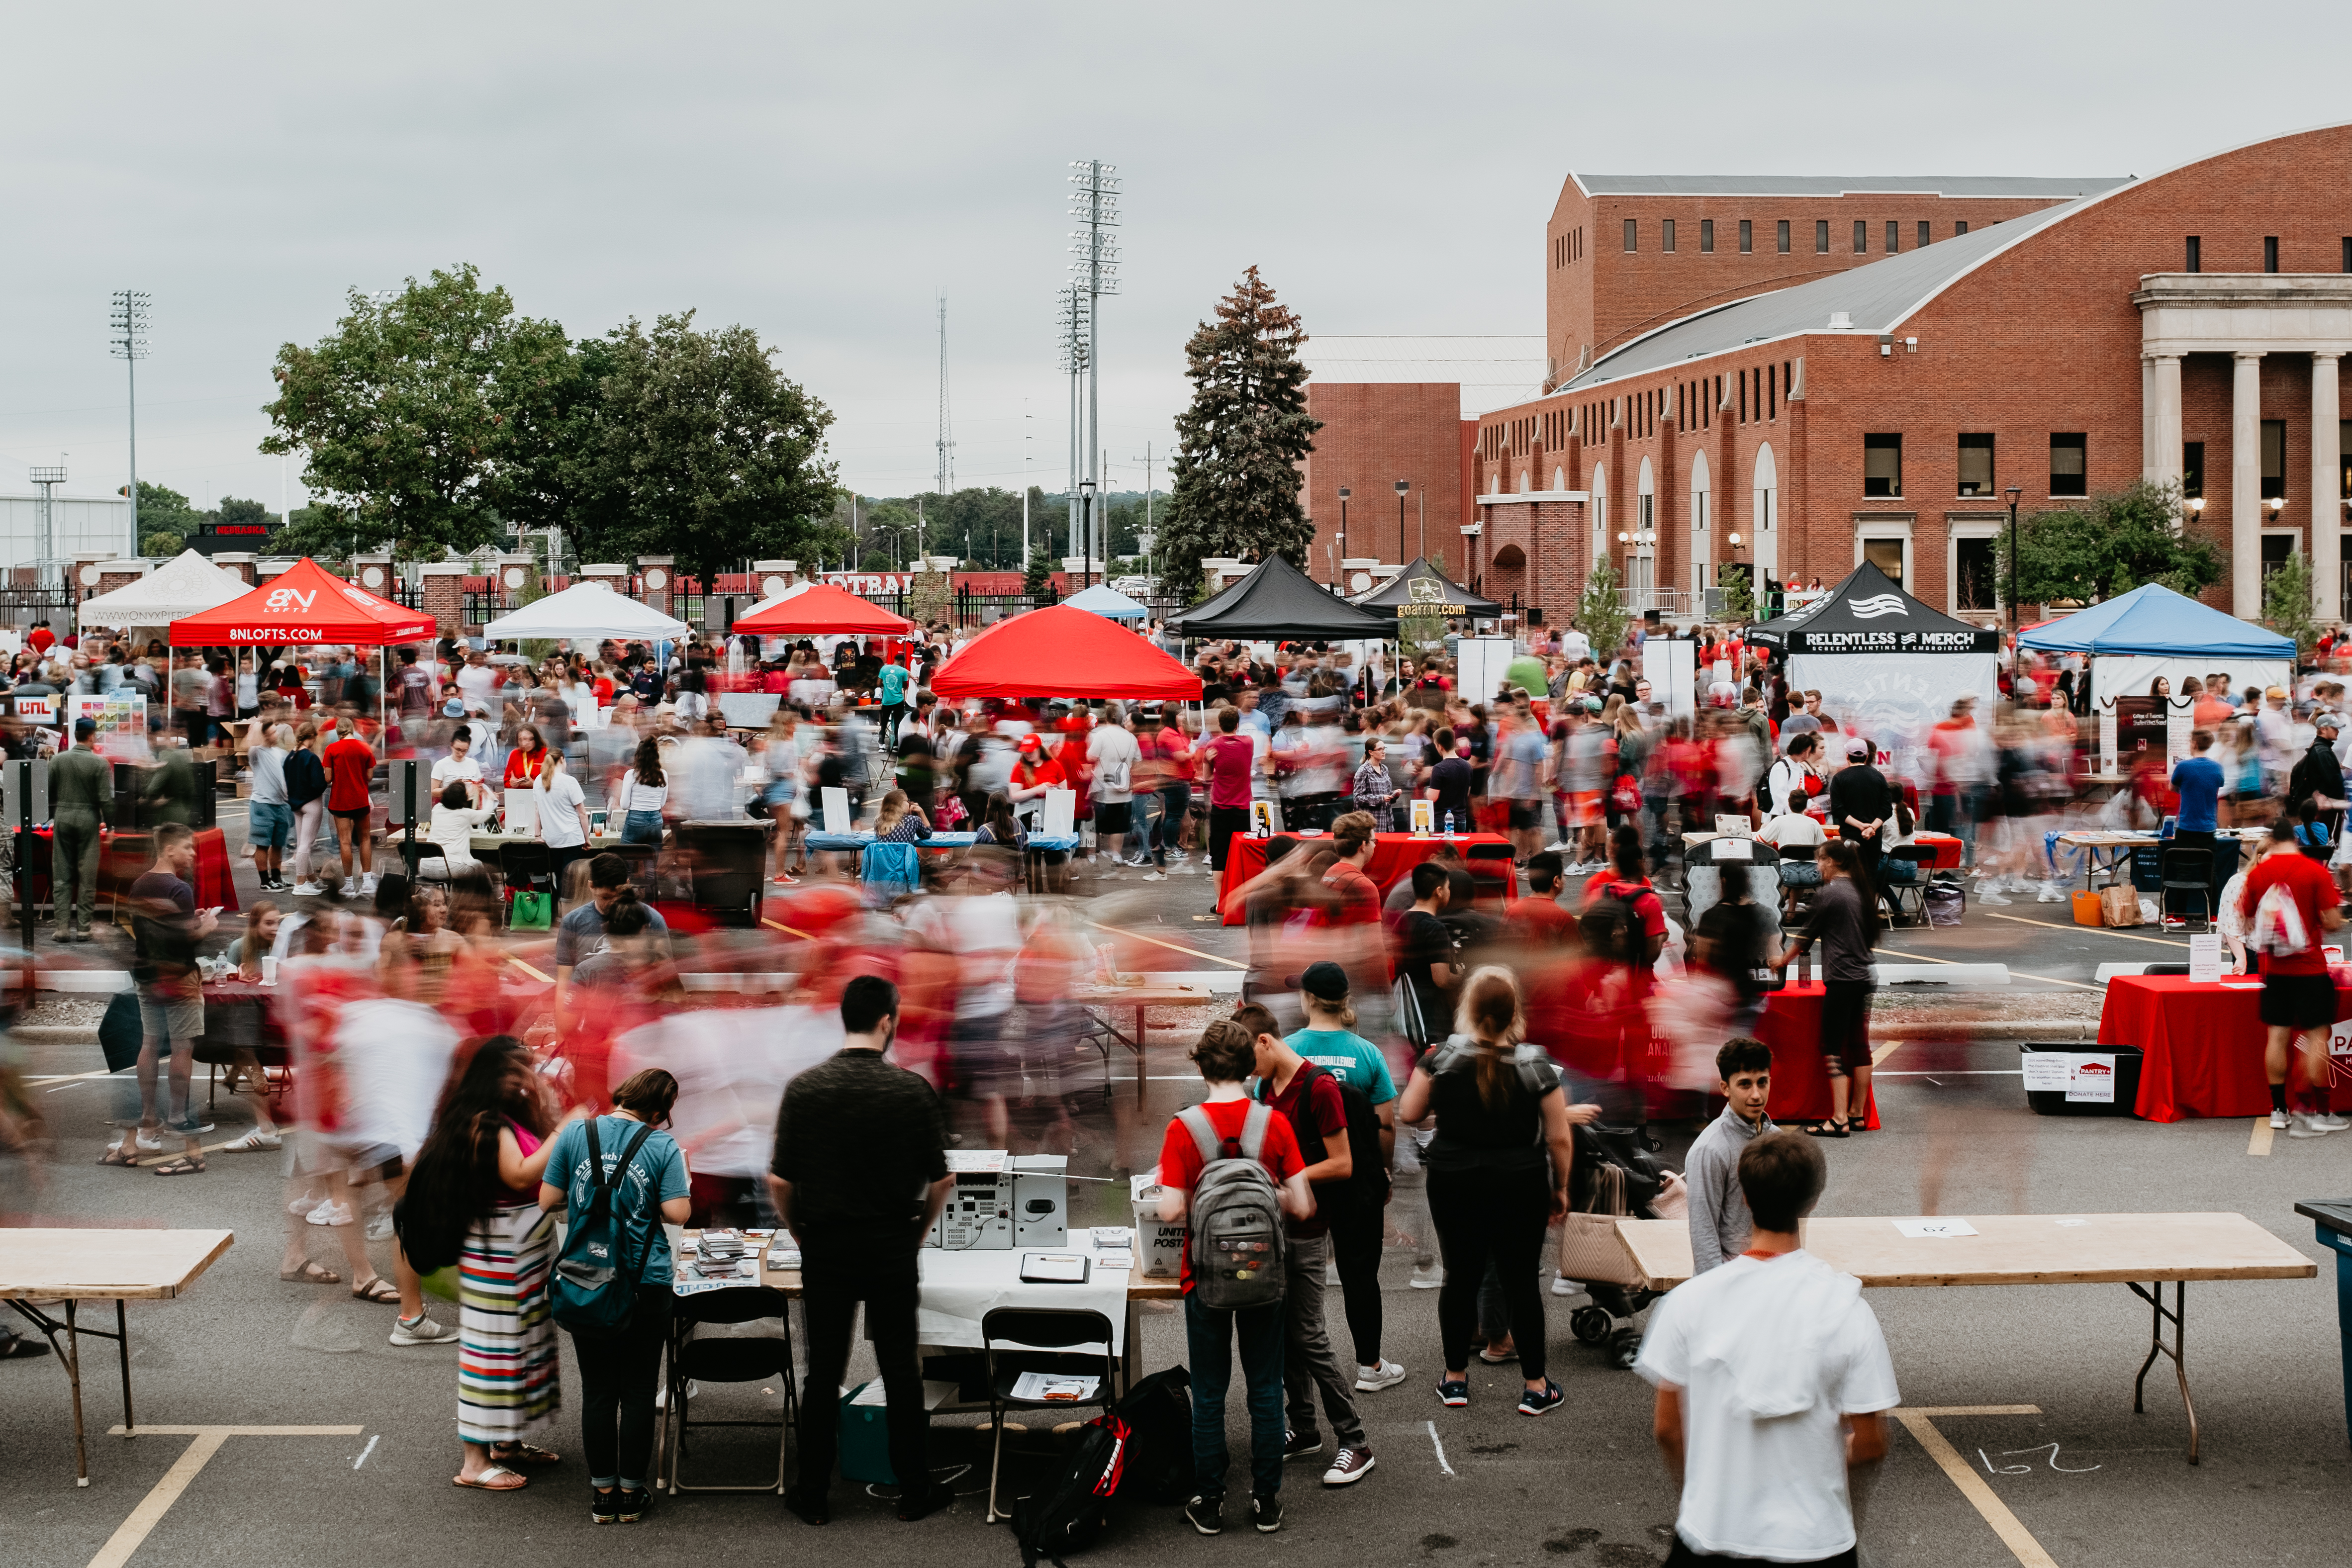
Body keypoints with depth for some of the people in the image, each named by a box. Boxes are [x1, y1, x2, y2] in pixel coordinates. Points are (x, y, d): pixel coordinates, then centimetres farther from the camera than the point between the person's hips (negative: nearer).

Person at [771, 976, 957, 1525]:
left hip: (824, 1247, 1)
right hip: (891, 1247, -1)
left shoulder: (804, 1088, -6)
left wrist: (800, 1232, 11)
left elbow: (779, 1180, -5)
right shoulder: (912, 1090, -8)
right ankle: (915, 1490, 14)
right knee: (901, 1370, 8)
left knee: (823, 1372, 8)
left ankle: (813, 1494, 13)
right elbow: (941, 1179, -3)